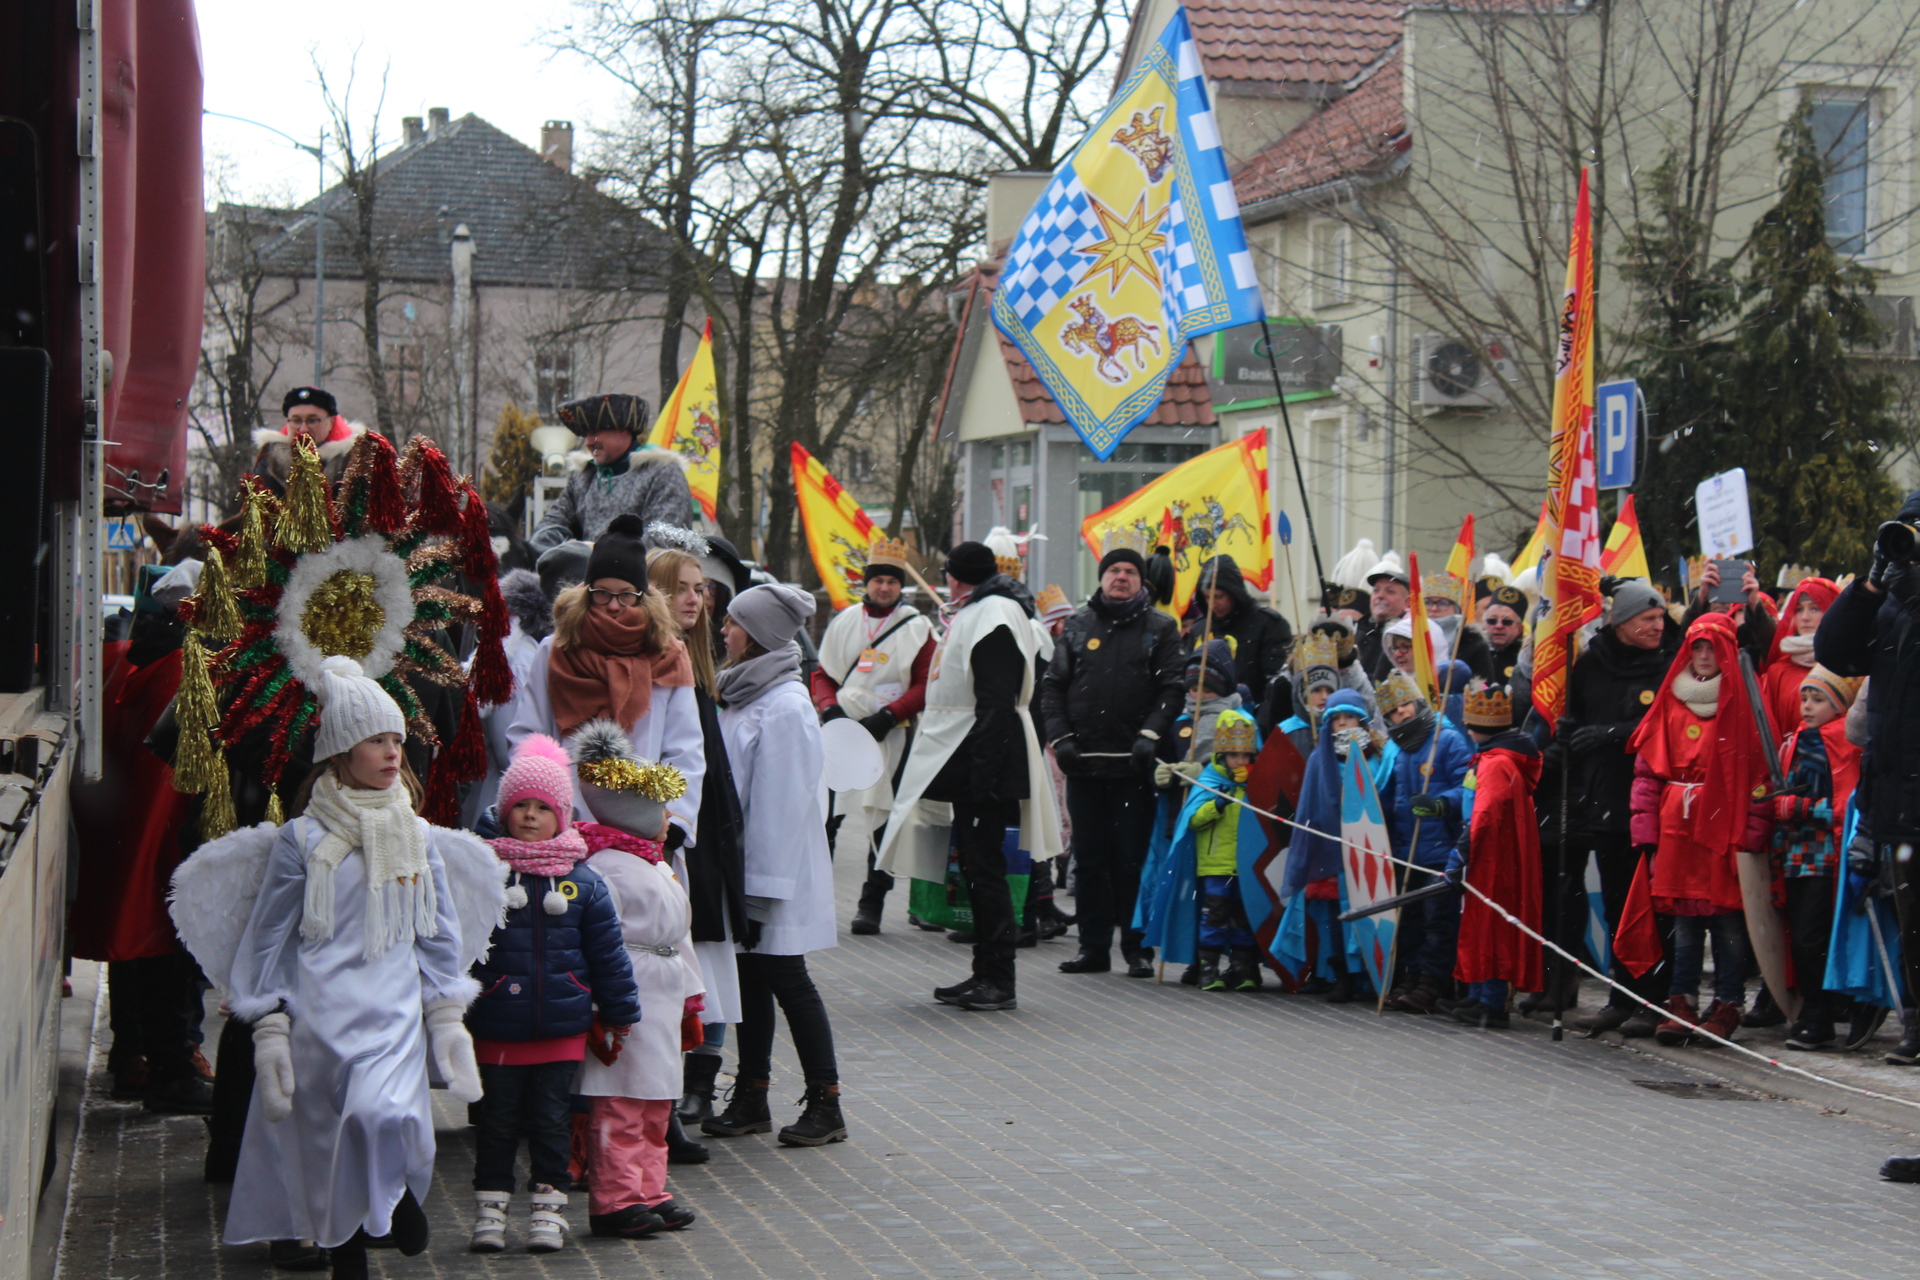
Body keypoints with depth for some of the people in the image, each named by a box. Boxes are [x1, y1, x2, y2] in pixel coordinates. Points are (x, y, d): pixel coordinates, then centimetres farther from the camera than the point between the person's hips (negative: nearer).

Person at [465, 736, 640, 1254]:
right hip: (496, 1030, -1)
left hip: (561, 1029, 1)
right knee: (496, 1121, 7)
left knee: (550, 1120, 8)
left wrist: (619, 1013, 9)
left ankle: (547, 1209, 18)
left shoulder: (583, 883, 2)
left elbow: (607, 953, 7)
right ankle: (491, 1207, 18)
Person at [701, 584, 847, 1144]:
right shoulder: (743, 693, 10)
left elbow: (781, 803, -19)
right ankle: (750, 1098, 20)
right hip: (743, 866, 8)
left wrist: (762, 886, -18)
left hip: (777, 867, -8)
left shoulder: (785, 705, -17)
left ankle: (825, 1105, 5)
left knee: (786, 981, -3)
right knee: (751, 980, 12)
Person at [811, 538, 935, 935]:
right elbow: (822, 673, 14)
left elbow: (926, 685, -2)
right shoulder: (843, 622, 11)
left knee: (883, 816, -3)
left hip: (890, 737, -2)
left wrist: (888, 716, -14)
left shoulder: (916, 628, 2)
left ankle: (871, 903, 2)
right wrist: (830, 708, -5)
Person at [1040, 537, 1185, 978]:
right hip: (1084, 761, 3)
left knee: (1134, 858, -2)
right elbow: (1053, 687, 12)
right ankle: (1093, 947, 12)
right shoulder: (1078, 626, 14)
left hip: (1134, 763, -3)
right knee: (1089, 858, 6)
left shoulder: (1160, 628, 7)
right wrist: (1060, 737, -2)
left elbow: (1172, 689, -1)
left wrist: (1149, 734, -14)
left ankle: (1138, 948, 3)